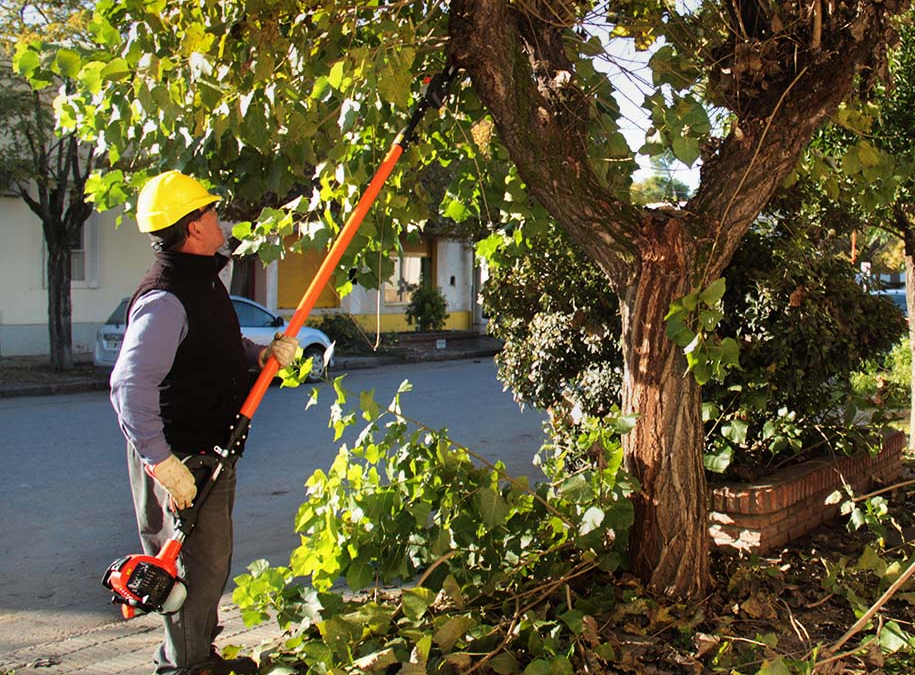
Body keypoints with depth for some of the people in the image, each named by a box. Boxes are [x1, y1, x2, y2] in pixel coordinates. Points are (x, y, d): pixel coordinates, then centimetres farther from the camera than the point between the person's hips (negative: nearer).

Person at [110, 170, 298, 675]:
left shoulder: (202, 279, 10)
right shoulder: (164, 298, -23)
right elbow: (130, 386, -31)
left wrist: (262, 353, 3)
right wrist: (163, 463, -31)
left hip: (211, 449, 10)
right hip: (182, 458, -10)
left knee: (210, 561, 20)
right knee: (199, 564, 1)